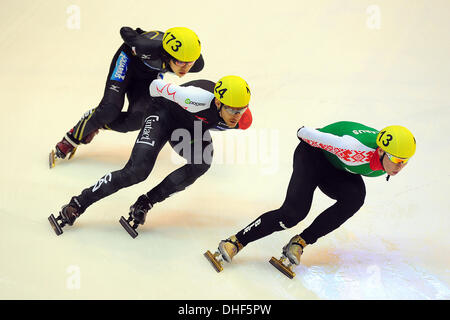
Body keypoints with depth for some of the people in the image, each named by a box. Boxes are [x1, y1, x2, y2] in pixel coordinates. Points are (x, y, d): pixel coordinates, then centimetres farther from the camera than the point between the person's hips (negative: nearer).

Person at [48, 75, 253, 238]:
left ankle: (145, 203, -16)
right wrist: (159, 105, -4)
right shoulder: (200, 99, -40)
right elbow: (157, 86, -24)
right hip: (166, 114, -5)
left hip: (193, 128, 5)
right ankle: (78, 204, -8)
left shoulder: (239, 120, -23)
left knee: (202, 164, -27)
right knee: (138, 169, -23)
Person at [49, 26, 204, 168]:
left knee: (136, 119, -18)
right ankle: (71, 139, 1)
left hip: (149, 74, 4)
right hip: (131, 59, -4)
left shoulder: (196, 65, -30)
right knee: (110, 108, -21)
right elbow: (125, 31, -23)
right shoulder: (150, 47, -43)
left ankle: (97, 124, 9)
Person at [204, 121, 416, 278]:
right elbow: (307, 134, -26)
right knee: (294, 211, -23)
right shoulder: (358, 150, -39)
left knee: (355, 196, -27)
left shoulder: (391, 160, -19)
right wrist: (303, 132, -6)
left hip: (339, 171, 6)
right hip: (315, 153, -6)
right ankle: (234, 243, -9)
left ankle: (299, 244, -18)